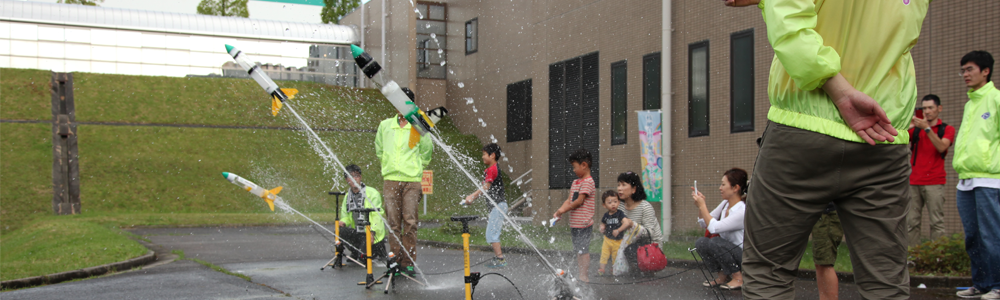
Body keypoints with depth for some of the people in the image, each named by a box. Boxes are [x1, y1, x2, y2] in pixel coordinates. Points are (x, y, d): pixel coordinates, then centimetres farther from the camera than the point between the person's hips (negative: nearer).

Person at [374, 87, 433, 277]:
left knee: (410, 221, -6)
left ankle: (408, 261, -1)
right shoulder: (385, 125, 10)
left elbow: (427, 151, 14)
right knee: (393, 222, 0)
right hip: (390, 180, 2)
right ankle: (396, 260, 5)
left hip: (412, 181, -2)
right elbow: (379, 149, 24)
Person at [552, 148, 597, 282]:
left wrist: (563, 210, -11)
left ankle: (584, 276, -1)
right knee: (578, 250, 13)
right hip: (574, 223, 9)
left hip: (584, 224, -9)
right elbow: (569, 200, 12)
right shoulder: (575, 182, 16)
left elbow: (579, 201, -16)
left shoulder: (588, 182, -12)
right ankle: (581, 275, 19)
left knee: (583, 249, -5)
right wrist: (559, 211, -3)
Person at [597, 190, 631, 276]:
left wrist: (618, 230, -26)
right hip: (607, 239, 3)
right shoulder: (606, 215, 1)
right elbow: (603, 223, 21)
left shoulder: (620, 214, -14)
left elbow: (627, 223, -27)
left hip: (618, 241, -3)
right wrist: (602, 228, -1)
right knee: (604, 255, 2)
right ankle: (602, 269, 13)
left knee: (616, 257, 7)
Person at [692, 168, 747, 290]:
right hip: (729, 251, 8)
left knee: (714, 242, -28)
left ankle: (738, 278, -12)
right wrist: (701, 205, -4)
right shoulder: (725, 204, 4)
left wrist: (702, 206, -21)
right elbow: (704, 223, 9)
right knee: (700, 242, -9)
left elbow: (713, 227, -28)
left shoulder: (742, 211, -23)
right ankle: (722, 275, 6)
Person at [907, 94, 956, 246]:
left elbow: (941, 147, -10)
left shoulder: (947, 129, 9)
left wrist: (926, 128, -17)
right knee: (911, 222, -2)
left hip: (934, 183, -3)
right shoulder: (915, 129, 17)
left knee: (937, 222, -8)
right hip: (914, 182, 3)